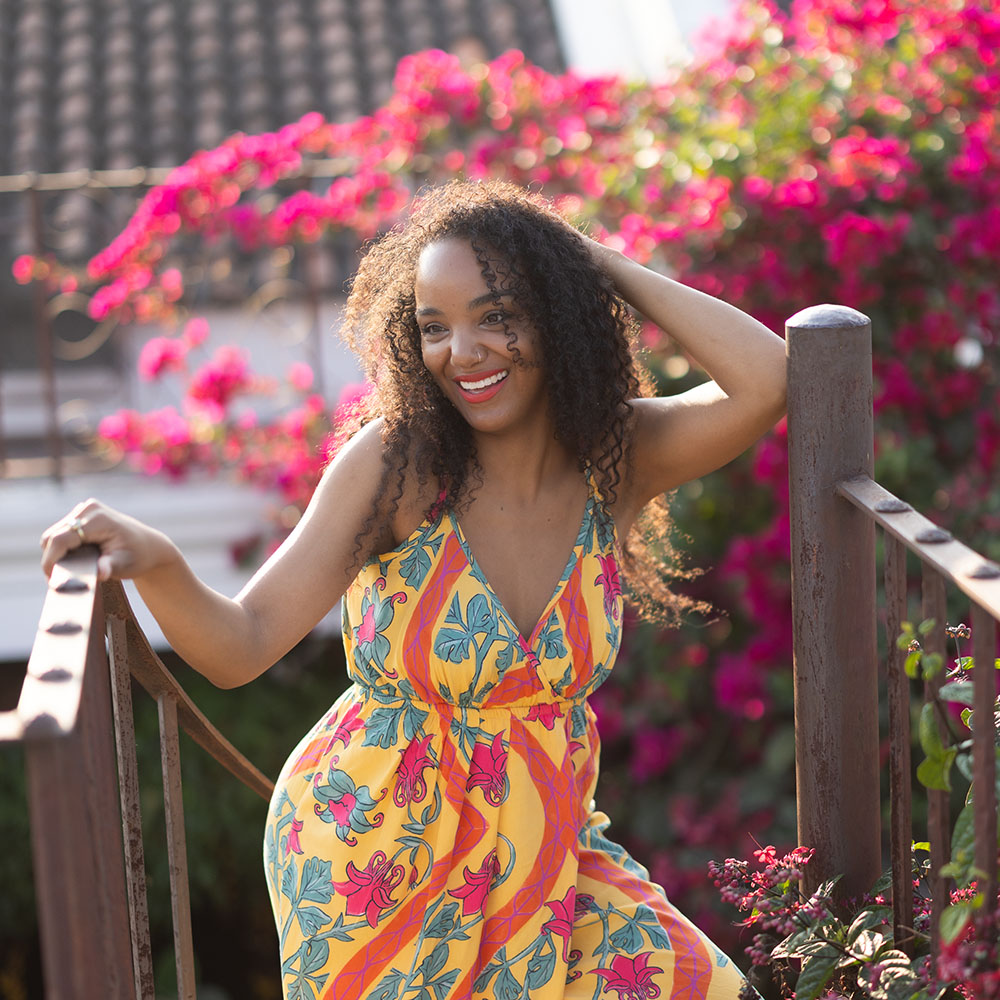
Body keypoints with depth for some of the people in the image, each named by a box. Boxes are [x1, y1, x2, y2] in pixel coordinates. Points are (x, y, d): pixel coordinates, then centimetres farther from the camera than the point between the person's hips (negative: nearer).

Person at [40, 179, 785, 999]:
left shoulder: (617, 458, -8)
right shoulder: (397, 464, -17)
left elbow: (766, 381, -26)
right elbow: (242, 646, -20)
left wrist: (602, 264, -18)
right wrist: (156, 565, -41)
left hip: (537, 840, 3)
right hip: (374, 858, -3)